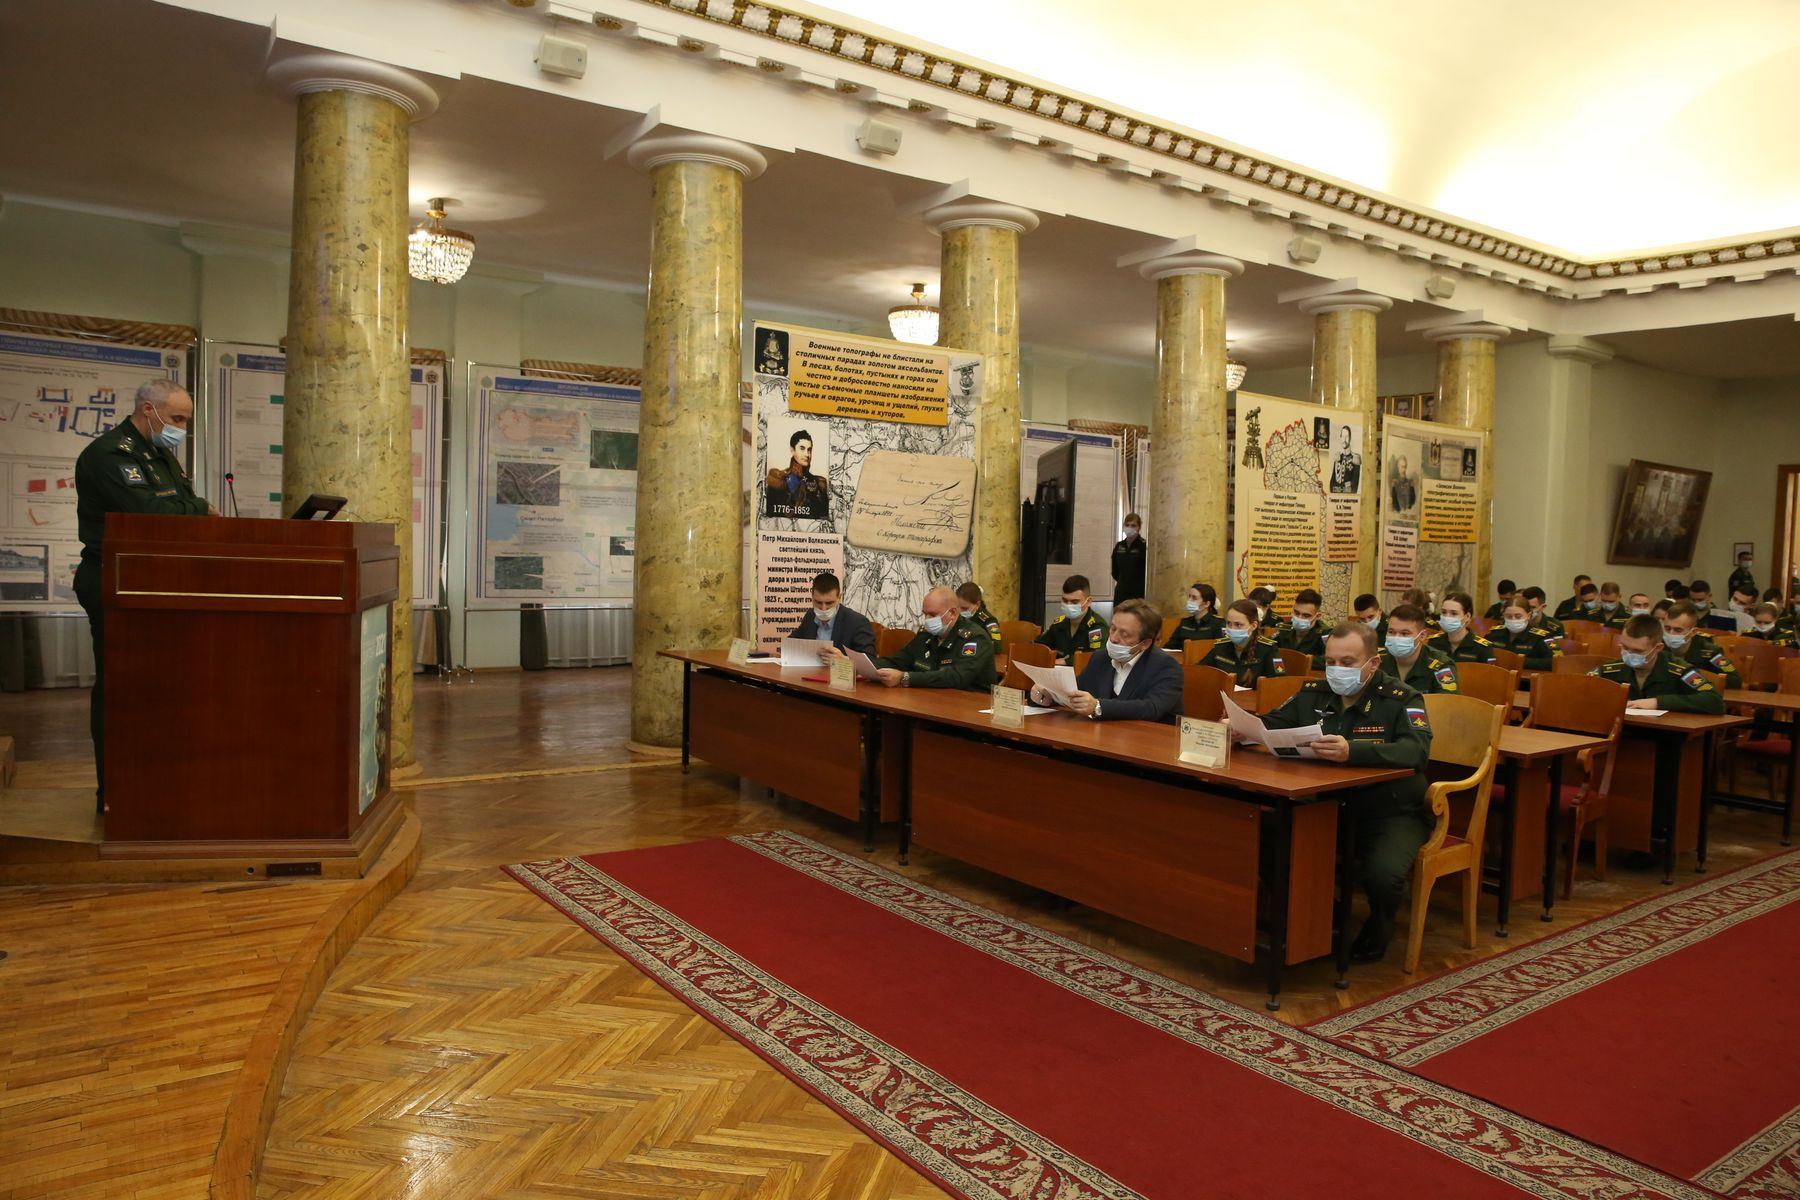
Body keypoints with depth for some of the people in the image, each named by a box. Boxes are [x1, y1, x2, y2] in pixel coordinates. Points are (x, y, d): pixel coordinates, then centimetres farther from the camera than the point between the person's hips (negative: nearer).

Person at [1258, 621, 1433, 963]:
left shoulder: (1401, 699, -8)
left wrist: (1352, 751, -44)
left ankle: (1376, 933, 7)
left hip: (1391, 814, -4)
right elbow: (1270, 725, 13)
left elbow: (1417, 750, -26)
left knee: (1383, 874, -33)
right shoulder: (1312, 693, 9)